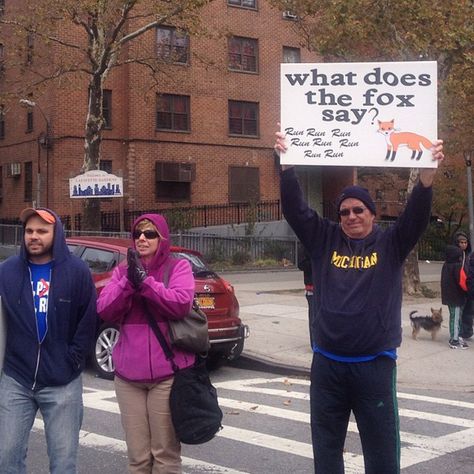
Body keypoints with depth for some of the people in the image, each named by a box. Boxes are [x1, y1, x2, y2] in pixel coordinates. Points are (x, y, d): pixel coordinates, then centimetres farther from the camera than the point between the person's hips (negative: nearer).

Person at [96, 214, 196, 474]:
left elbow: (182, 303, -15)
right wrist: (128, 282, -14)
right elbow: (104, 310, -1)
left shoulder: (178, 267, 2)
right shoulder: (122, 271, 12)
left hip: (167, 374, -3)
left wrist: (144, 281, -20)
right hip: (128, 375, 3)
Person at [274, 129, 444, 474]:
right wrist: (287, 164, -14)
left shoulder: (390, 244, 2)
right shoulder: (326, 240, 6)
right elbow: (295, 209, -2)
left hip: (375, 365, -2)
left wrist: (428, 173, -27)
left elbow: (417, 216, -12)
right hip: (327, 364, 2)